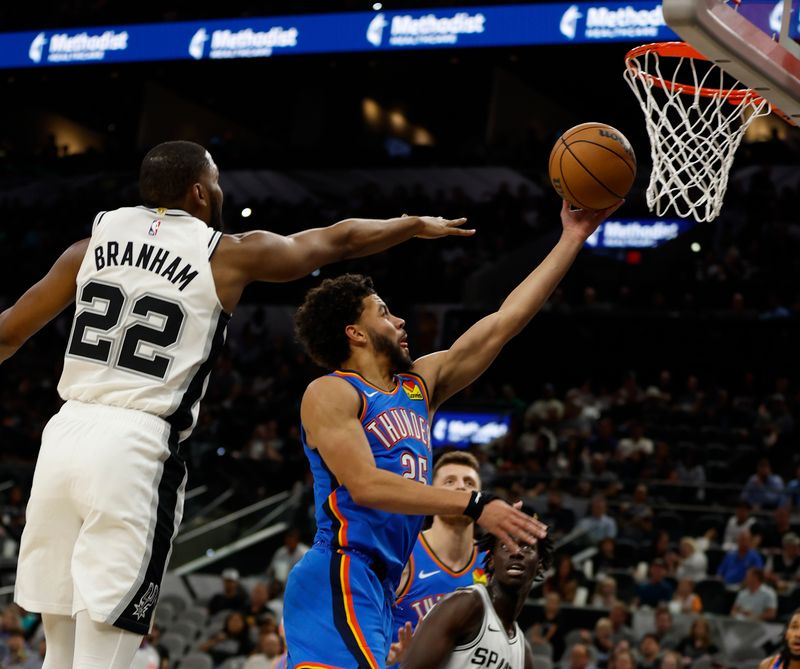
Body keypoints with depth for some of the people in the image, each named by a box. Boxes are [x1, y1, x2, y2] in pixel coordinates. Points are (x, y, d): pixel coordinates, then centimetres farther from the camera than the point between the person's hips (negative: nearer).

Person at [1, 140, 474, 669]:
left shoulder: (95, 241, 12)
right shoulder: (229, 254, 3)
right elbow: (339, 240, 18)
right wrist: (417, 225, 34)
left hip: (66, 432, 5)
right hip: (136, 447, -5)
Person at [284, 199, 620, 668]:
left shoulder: (420, 384, 18)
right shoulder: (331, 393, -5)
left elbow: (502, 325, 17)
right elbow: (365, 485, -19)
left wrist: (573, 238, 15)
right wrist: (473, 505, -25)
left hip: (379, 588, 9)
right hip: (341, 582, -9)